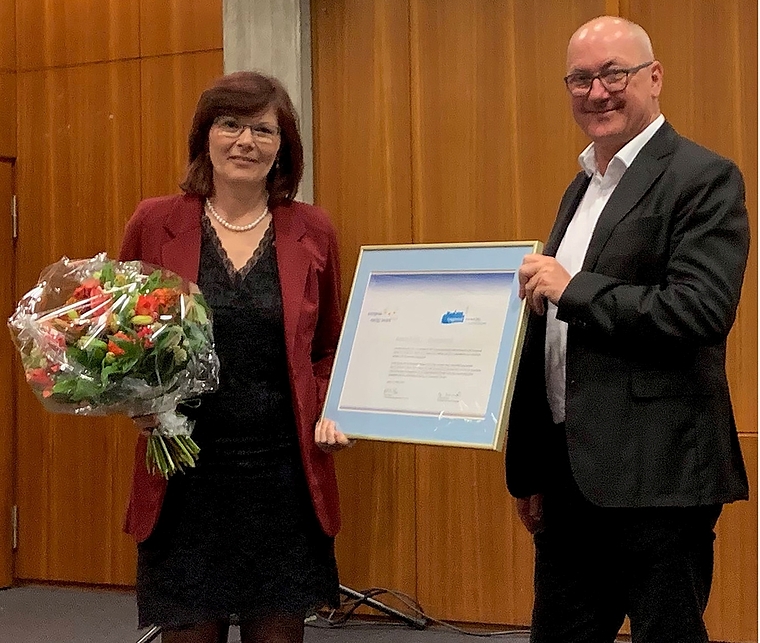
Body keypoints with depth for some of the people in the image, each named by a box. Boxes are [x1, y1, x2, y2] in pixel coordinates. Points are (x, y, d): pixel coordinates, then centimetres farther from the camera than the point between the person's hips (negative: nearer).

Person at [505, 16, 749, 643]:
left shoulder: (704, 178, -8)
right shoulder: (583, 187, 17)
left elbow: (704, 310, -20)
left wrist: (573, 289, -17)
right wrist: (529, 472, 18)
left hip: (656, 478, -8)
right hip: (571, 474, 8)